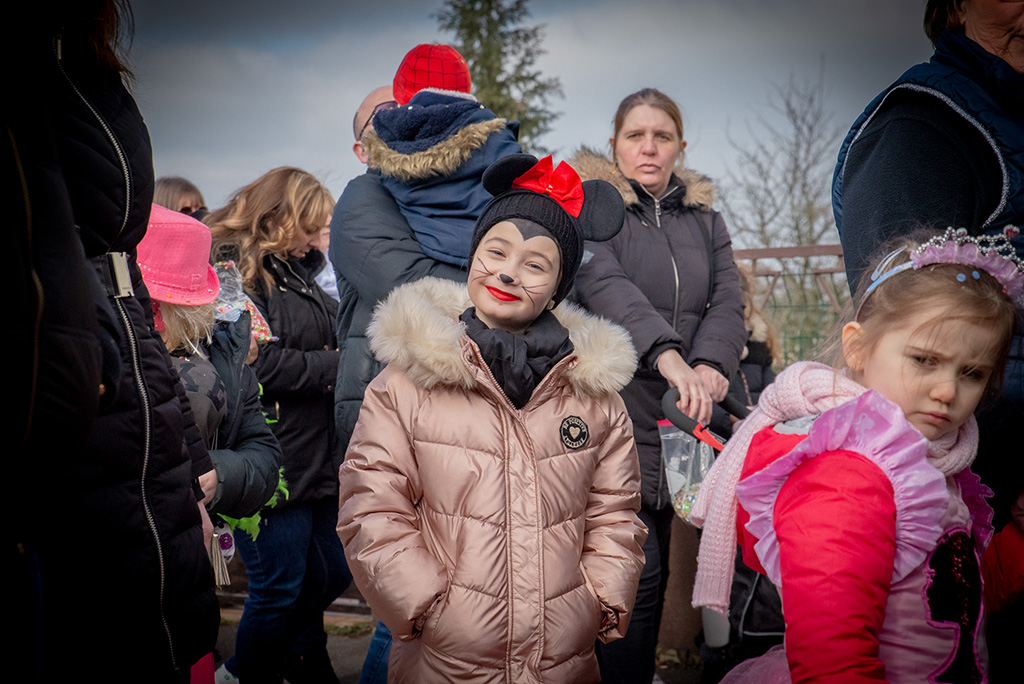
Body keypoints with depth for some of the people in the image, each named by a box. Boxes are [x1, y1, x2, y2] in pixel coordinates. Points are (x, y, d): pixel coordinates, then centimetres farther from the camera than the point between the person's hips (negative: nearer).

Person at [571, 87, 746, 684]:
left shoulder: (705, 219, 18)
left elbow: (729, 300, 5)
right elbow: (601, 281, -17)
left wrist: (712, 365, -16)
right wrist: (667, 354, -32)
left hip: (681, 414, 5)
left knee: (656, 567, 10)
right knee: (636, 568, -10)